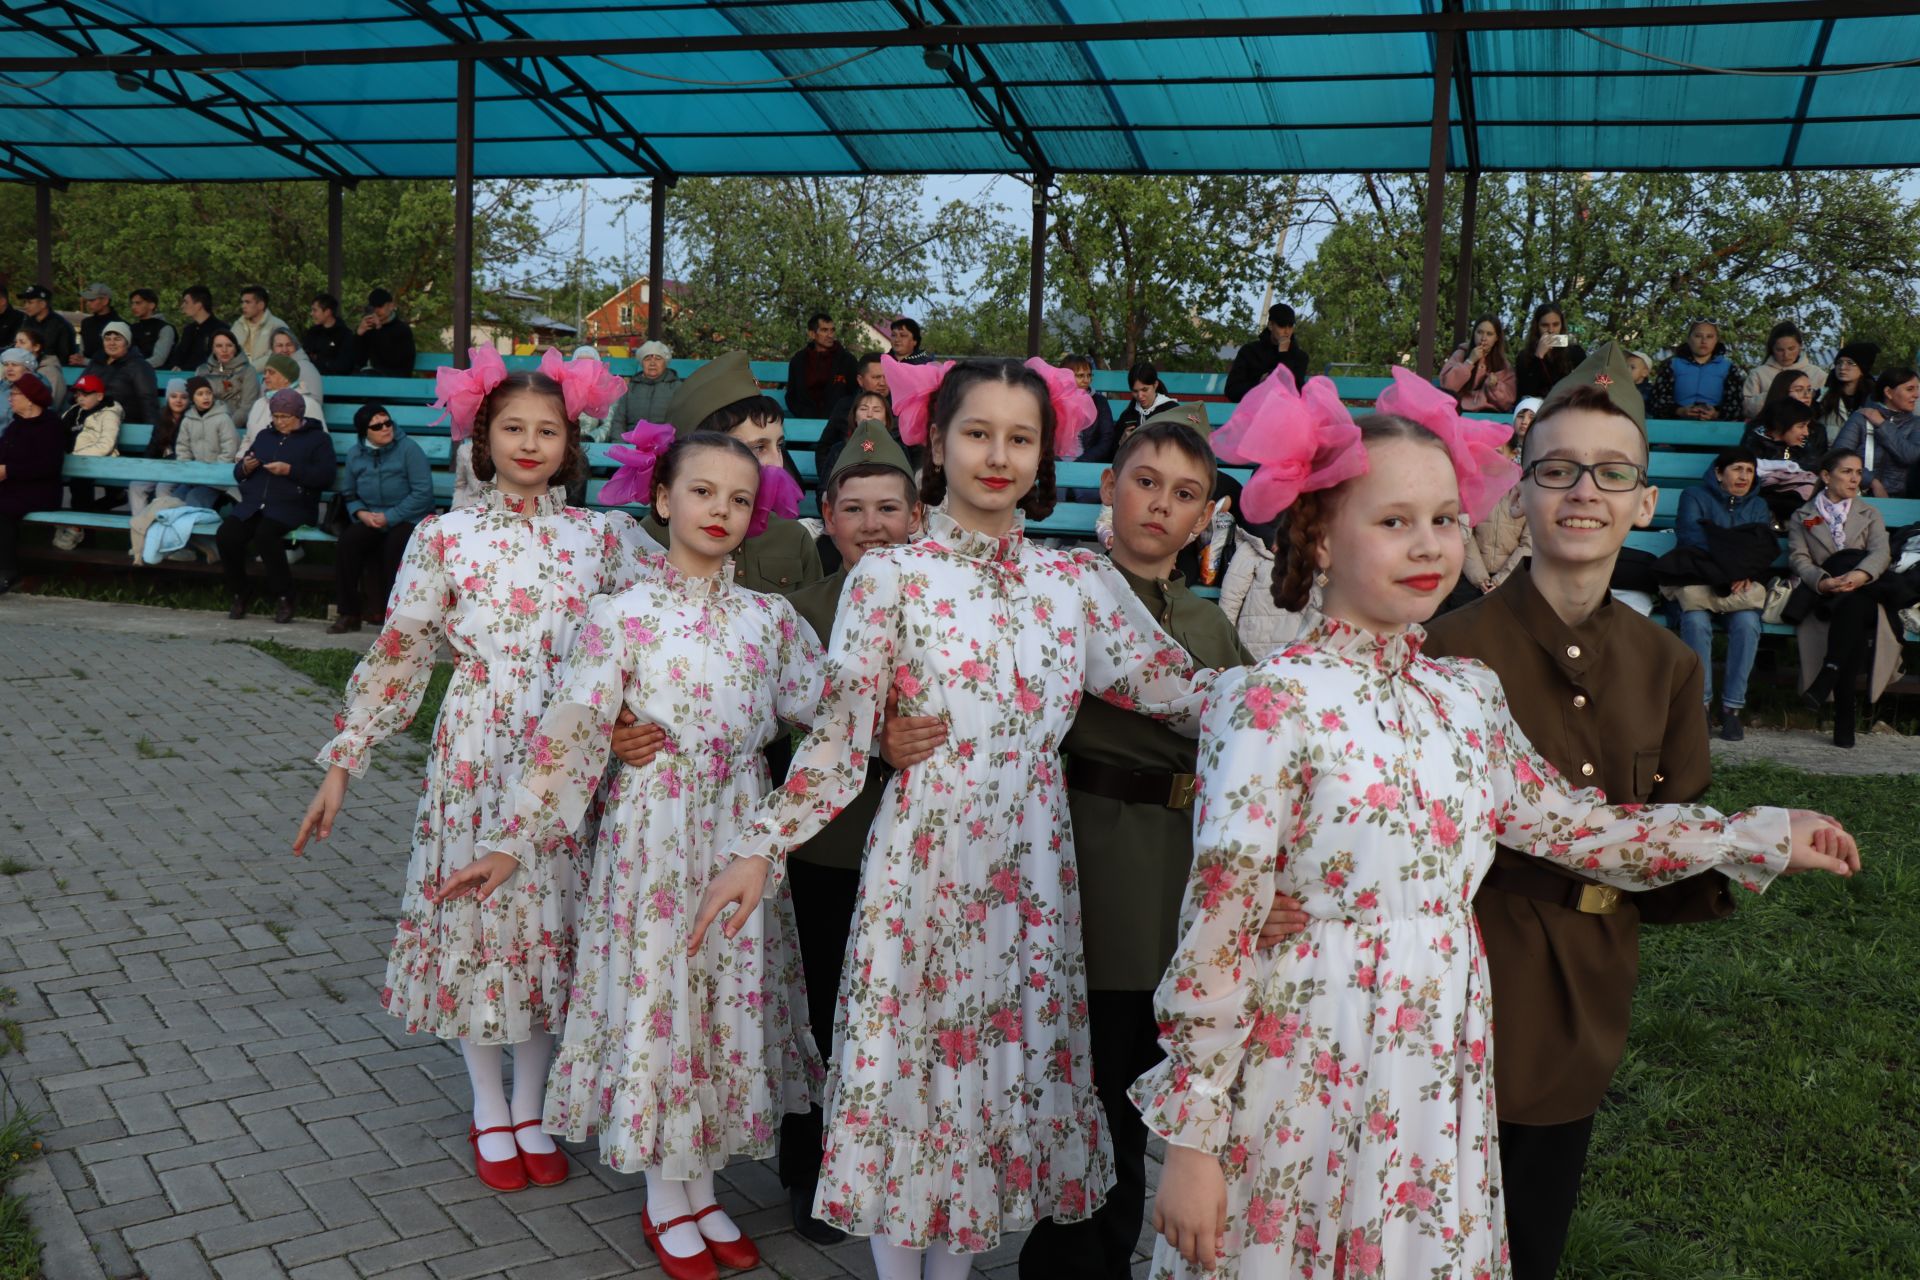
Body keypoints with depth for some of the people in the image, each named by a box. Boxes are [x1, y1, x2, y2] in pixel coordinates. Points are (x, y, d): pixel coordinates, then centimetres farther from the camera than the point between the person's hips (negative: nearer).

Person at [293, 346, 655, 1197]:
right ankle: (489, 1113, 26)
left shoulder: (602, 535, 3)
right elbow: (399, 655, 2)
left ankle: (531, 1108, 27)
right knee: (474, 915, 6)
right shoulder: (446, 538, 0)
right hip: (475, 755, -1)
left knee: (550, 920, 8)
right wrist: (343, 762, 2)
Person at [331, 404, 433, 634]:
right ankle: (347, 613, -13)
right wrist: (361, 513, -8)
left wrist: (390, 517, -17)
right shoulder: (355, 455, 10)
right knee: (346, 543, -23)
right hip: (370, 519, 4)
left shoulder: (409, 449, -7)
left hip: (407, 519, -4)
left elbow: (423, 493, -13)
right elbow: (349, 493, 15)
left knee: (394, 546, -34)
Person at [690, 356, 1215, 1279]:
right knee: (907, 1058, 5)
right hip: (923, 862, -3)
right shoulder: (890, 577, -4)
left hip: (1030, 868, 3)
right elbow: (837, 736, -6)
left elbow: (1179, 693, 4)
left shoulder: (1080, 580, 4)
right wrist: (760, 846, -15)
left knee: (1011, 1060, 12)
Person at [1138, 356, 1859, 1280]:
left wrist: (1764, 838, 22)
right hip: (1308, 1091, -6)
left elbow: (1571, 824, 17)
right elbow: (1217, 926, -17)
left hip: (1442, 1084, 6)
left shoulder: (1469, 696, 4)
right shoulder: (1274, 705, -16)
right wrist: (1191, 1138, -16)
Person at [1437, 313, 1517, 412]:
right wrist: (1470, 361, -9)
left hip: (1490, 414, 1)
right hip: (1461, 411, -1)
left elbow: (1508, 401, 7)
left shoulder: (1502, 362, 11)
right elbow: (1447, 385, -7)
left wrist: (1495, 386, -10)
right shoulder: (1461, 353, 7)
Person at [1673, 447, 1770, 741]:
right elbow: (1688, 532, -11)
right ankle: (1701, 703, -28)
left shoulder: (1759, 506, 20)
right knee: (1696, 621, -34)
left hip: (1742, 583, 2)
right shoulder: (1695, 496, 9)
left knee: (1747, 623, -31)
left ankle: (1732, 706, -26)